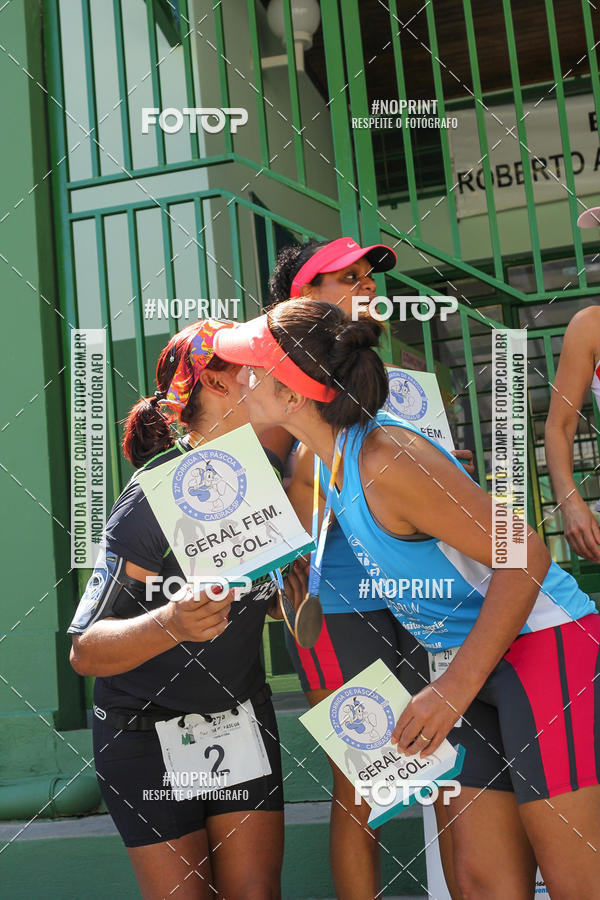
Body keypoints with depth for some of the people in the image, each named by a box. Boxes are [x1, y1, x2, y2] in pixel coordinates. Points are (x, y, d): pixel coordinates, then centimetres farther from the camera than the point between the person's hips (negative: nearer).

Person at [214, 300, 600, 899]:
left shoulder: (384, 458, -23)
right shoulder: (327, 458, 5)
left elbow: (523, 556, -24)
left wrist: (455, 687, -23)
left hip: (544, 646, -9)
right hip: (492, 665, 9)